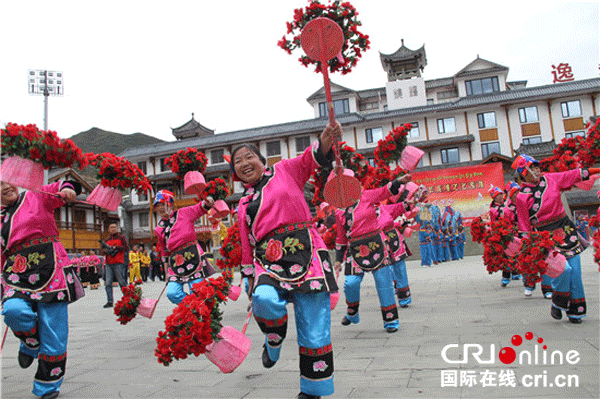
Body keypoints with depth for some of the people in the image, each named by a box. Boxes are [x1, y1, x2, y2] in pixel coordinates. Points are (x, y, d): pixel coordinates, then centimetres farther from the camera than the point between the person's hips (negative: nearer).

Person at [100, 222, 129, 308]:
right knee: (108, 283, -2)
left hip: (118, 263, -4)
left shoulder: (121, 237, 6)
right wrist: (106, 250, -3)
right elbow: (103, 250, 19)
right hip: (108, 264, 4)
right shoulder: (107, 239, 18)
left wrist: (116, 247, -13)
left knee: (122, 282, -2)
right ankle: (109, 301, 1)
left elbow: (127, 248, -3)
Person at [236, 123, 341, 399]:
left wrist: (327, 136, -26)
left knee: (314, 332, -5)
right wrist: (252, 285, 19)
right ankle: (273, 343, 3)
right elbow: (247, 248, 21)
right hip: (268, 261, 3)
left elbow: (313, 157, -5)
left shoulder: (284, 171, 11)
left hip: (304, 254, -2)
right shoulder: (244, 206, 20)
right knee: (265, 300, -30)